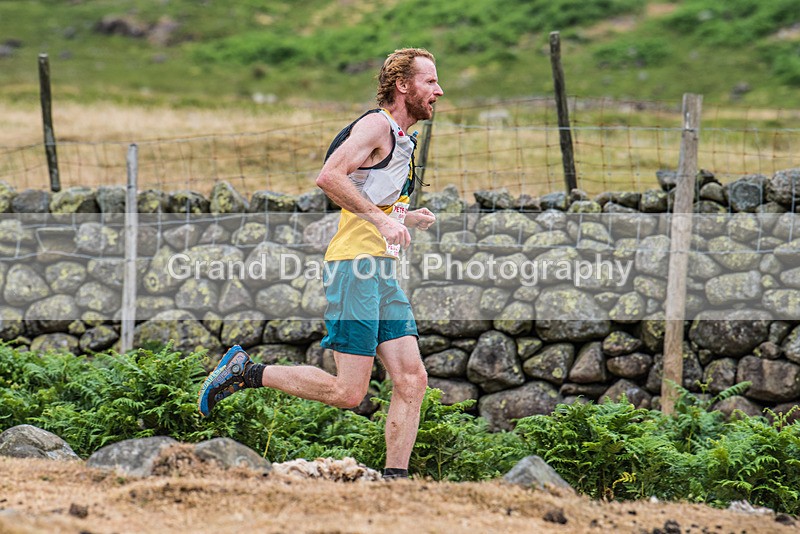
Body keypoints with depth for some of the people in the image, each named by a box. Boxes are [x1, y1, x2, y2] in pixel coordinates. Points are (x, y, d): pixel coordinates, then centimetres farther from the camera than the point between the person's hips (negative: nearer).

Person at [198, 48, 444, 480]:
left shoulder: (401, 140, 23)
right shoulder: (376, 125, -7)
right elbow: (329, 177, -22)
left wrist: (405, 218, 15)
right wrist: (381, 218, -23)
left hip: (382, 273, 9)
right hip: (354, 265, -9)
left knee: (412, 381, -2)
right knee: (347, 392, -11)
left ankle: (394, 481, 0)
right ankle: (245, 371, 3)